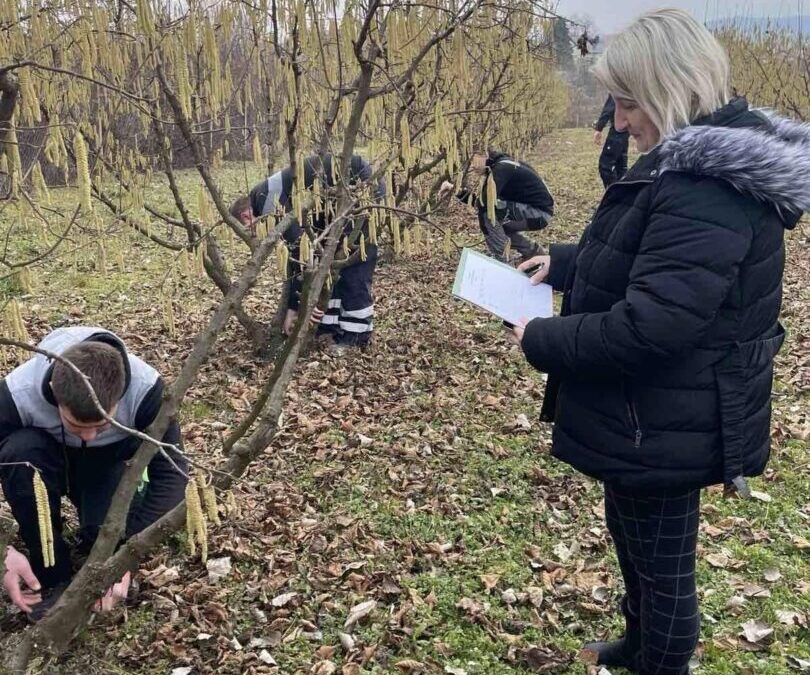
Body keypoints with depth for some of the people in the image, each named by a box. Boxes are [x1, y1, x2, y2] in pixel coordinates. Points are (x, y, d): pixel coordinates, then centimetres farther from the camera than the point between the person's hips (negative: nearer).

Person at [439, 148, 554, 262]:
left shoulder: (502, 168, -18)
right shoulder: (501, 165, 11)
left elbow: (484, 201, -28)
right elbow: (481, 200, 11)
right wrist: (456, 189, 2)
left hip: (539, 213, -10)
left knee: (486, 211, -19)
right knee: (494, 223, 20)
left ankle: (500, 261, -10)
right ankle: (533, 251, 27)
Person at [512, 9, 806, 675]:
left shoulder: (706, 190, -29)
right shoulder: (697, 164, 5)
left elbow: (647, 326, -33)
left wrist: (541, 340, -20)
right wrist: (562, 262, 11)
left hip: (663, 426, -11)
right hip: (658, 414, 11)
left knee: (661, 560, 11)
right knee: (632, 535, 29)